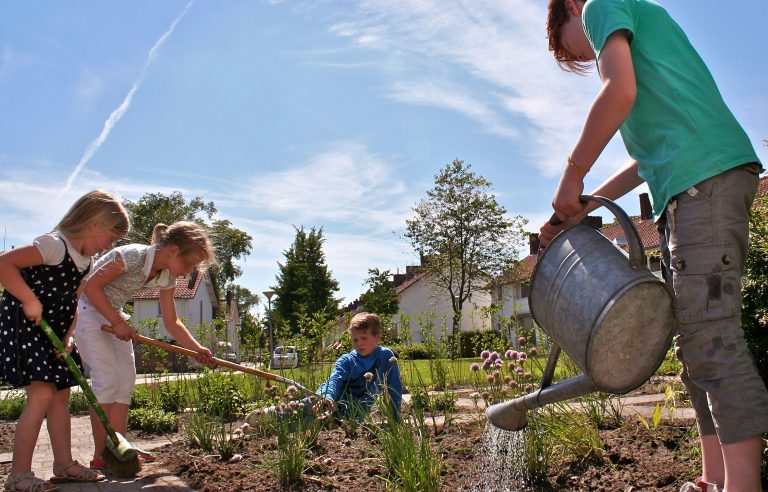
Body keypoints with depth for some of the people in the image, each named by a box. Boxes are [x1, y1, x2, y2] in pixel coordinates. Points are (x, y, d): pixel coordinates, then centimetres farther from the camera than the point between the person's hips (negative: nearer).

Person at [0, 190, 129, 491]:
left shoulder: (85, 262, 8)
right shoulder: (55, 245, -20)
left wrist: (68, 337, -1)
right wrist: (30, 300, -27)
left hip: (53, 330, 9)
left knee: (61, 395, 10)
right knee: (42, 394, -15)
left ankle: (64, 464, 20)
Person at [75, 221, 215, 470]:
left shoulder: (166, 278, -4)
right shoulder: (134, 256, -29)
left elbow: (171, 322, 1)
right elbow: (91, 286, -26)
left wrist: (197, 349, -10)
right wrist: (118, 322, -24)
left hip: (113, 314, 8)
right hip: (86, 309, -8)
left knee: (126, 378, 2)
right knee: (107, 377, -13)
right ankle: (101, 454, -5)